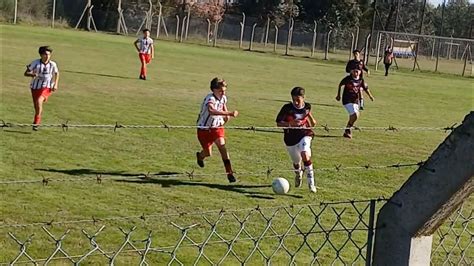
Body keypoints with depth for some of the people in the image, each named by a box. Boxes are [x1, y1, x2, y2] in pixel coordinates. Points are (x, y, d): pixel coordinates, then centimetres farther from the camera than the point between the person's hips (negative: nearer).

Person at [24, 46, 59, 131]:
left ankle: (36, 123, -18)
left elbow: (57, 73, 14)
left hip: (46, 88, -2)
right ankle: (38, 120, 39)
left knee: (39, 101, -26)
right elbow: (26, 73, -8)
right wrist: (32, 74, -30)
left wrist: (55, 84, 3)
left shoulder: (53, 64, -7)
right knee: (36, 107, 10)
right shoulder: (35, 63, -11)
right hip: (35, 87, 2)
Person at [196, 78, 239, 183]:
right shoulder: (210, 98, -29)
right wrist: (229, 113, -62)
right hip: (204, 128, -4)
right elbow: (211, 111, -52)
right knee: (208, 153, 7)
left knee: (222, 146, -18)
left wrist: (226, 117, -4)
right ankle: (200, 156, 46)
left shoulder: (223, 98, -6)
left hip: (217, 127, 4)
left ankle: (229, 172, -15)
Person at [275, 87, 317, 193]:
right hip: (291, 138, 1)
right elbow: (278, 123, -7)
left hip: (305, 135, -1)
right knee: (296, 161, 16)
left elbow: (313, 124, 11)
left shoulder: (307, 107, -2)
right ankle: (298, 174, 53)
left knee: (305, 155, -29)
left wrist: (309, 115, -10)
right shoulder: (287, 108, -10)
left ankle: (311, 182, -20)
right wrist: (290, 124, -23)